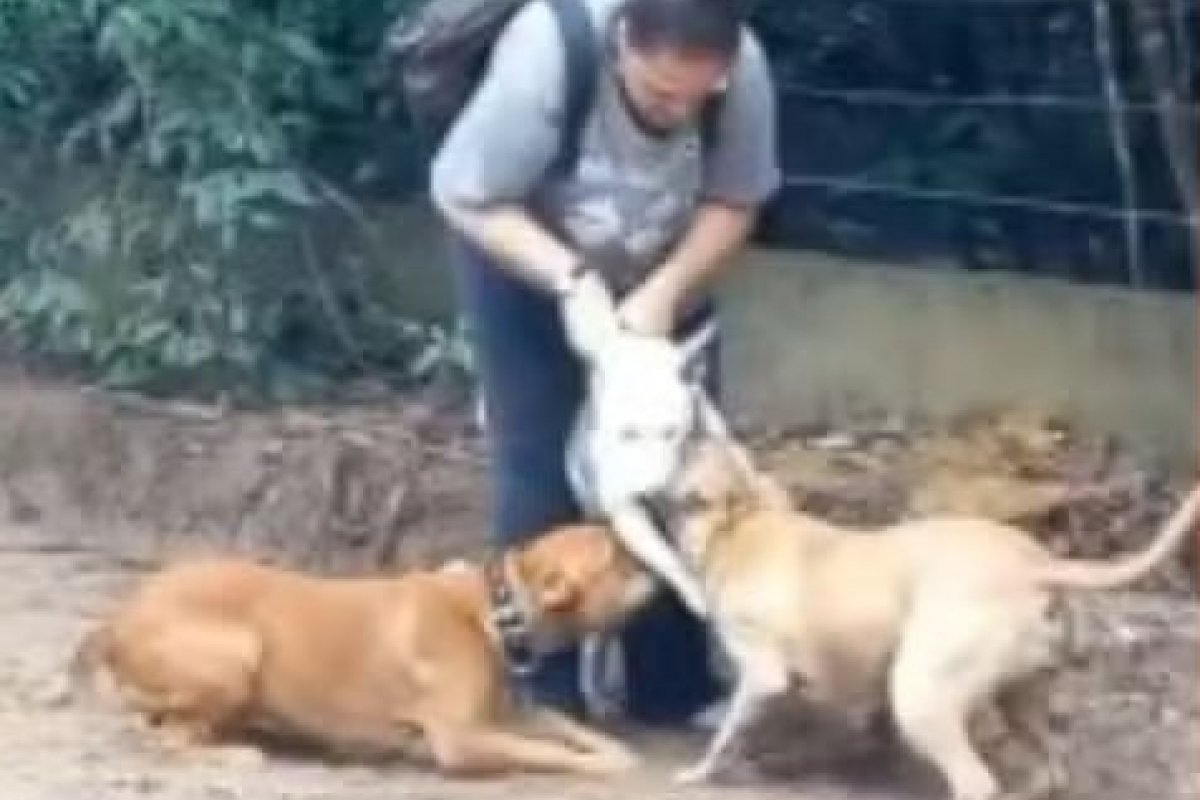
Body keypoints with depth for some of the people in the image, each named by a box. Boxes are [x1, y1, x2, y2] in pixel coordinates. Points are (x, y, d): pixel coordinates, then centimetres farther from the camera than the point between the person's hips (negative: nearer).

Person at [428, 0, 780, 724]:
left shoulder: (746, 70, -29)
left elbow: (735, 202, -15)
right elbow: (465, 197, -27)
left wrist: (666, 290, -30)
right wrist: (571, 279, -37)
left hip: (664, 281, 3)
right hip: (528, 268, -3)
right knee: (541, 470, -6)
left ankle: (675, 689, 11)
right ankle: (546, 699, 3)